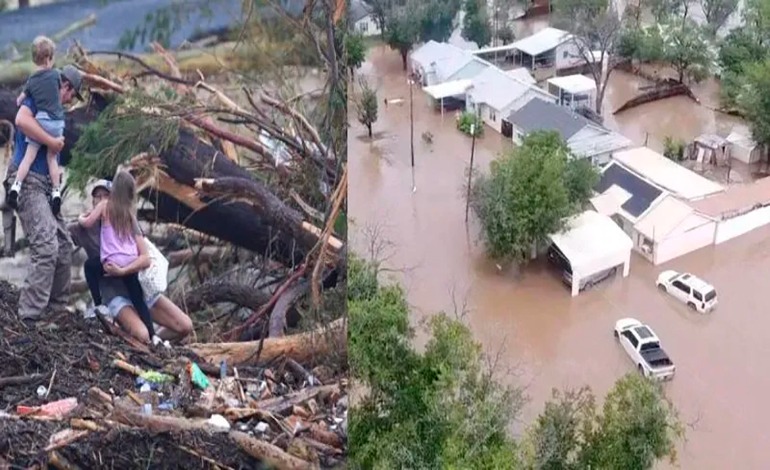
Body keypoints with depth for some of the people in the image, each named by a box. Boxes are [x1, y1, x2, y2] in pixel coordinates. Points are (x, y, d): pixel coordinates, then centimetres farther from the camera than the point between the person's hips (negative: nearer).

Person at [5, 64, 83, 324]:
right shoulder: (37, 97, -4)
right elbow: (21, 120, -25)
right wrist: (53, 142, -19)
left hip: (43, 184, 10)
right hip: (27, 181, -10)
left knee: (64, 246, 11)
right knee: (46, 248, -19)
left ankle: (57, 308, 19)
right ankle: (29, 317, -20)